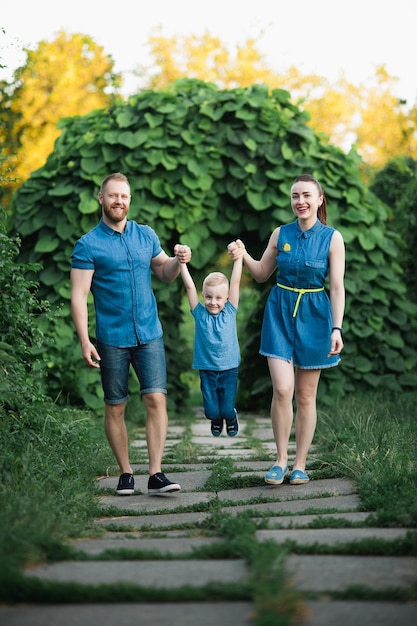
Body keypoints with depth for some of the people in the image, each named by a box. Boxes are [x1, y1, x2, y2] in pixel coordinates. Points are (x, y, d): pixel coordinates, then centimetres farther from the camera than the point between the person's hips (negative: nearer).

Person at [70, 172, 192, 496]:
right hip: (112, 339, -2)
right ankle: (126, 473, 16)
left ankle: (156, 474, -7)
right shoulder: (88, 244, -4)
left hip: (149, 334, 2)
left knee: (156, 399, -8)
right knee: (115, 407, 4)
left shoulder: (146, 235, 9)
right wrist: (84, 341, -15)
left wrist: (178, 261, -4)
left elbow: (164, 272, 19)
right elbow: (79, 296, -7)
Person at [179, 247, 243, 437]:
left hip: (229, 369, 0)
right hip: (206, 370, 0)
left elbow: (235, 282, -9)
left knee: (227, 409, 1)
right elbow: (189, 287, -10)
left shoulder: (230, 312, -3)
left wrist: (238, 258, -14)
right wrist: (182, 263, -17)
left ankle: (231, 417, 37)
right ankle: (215, 420, 37)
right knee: (211, 410, 2)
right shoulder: (200, 314, -4)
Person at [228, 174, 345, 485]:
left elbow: (337, 287, -4)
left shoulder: (332, 238, -3)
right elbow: (262, 273, 15)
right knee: (282, 389, -12)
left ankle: (300, 463, 13)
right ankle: (281, 460, 2)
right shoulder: (280, 234, 4)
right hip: (280, 313, 1)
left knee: (306, 395, 4)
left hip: (313, 316, -1)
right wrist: (243, 255, -4)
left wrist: (337, 328, -11)